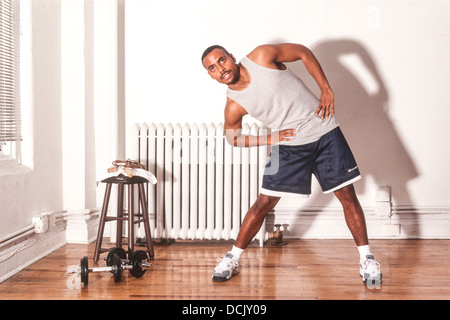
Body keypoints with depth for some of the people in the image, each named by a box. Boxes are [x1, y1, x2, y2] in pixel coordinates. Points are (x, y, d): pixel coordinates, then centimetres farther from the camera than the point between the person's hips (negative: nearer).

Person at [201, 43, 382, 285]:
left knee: (348, 196, 1)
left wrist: (326, 90, -8)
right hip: (289, 145, 0)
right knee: (264, 203, -1)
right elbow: (233, 138, 6)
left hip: (324, 131, 0)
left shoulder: (261, 56, -14)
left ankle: (366, 258, 16)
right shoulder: (234, 106, -11)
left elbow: (304, 52, -2)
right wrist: (268, 139, -7)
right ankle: (232, 258, 16)